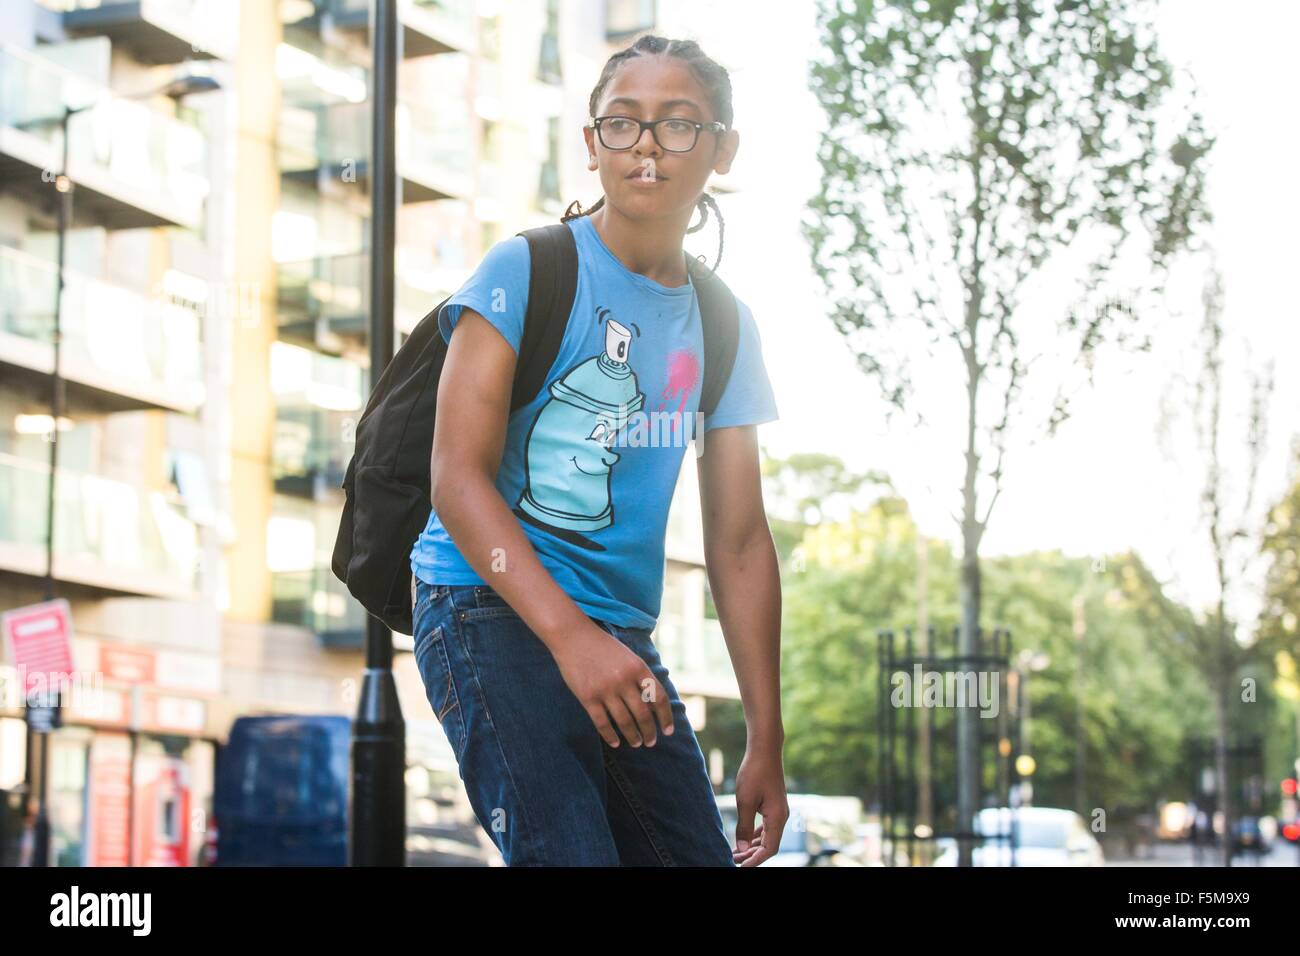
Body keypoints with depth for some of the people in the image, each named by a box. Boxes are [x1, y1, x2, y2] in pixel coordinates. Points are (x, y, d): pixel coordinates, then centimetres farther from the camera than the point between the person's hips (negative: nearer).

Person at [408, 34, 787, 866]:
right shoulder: (528, 269, -4)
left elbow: (739, 542, 13)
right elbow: (458, 474, -13)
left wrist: (766, 743, 9)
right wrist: (570, 635, -25)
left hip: (623, 640, 6)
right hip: (490, 611, -6)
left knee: (700, 857, 5)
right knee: (569, 855, -22)